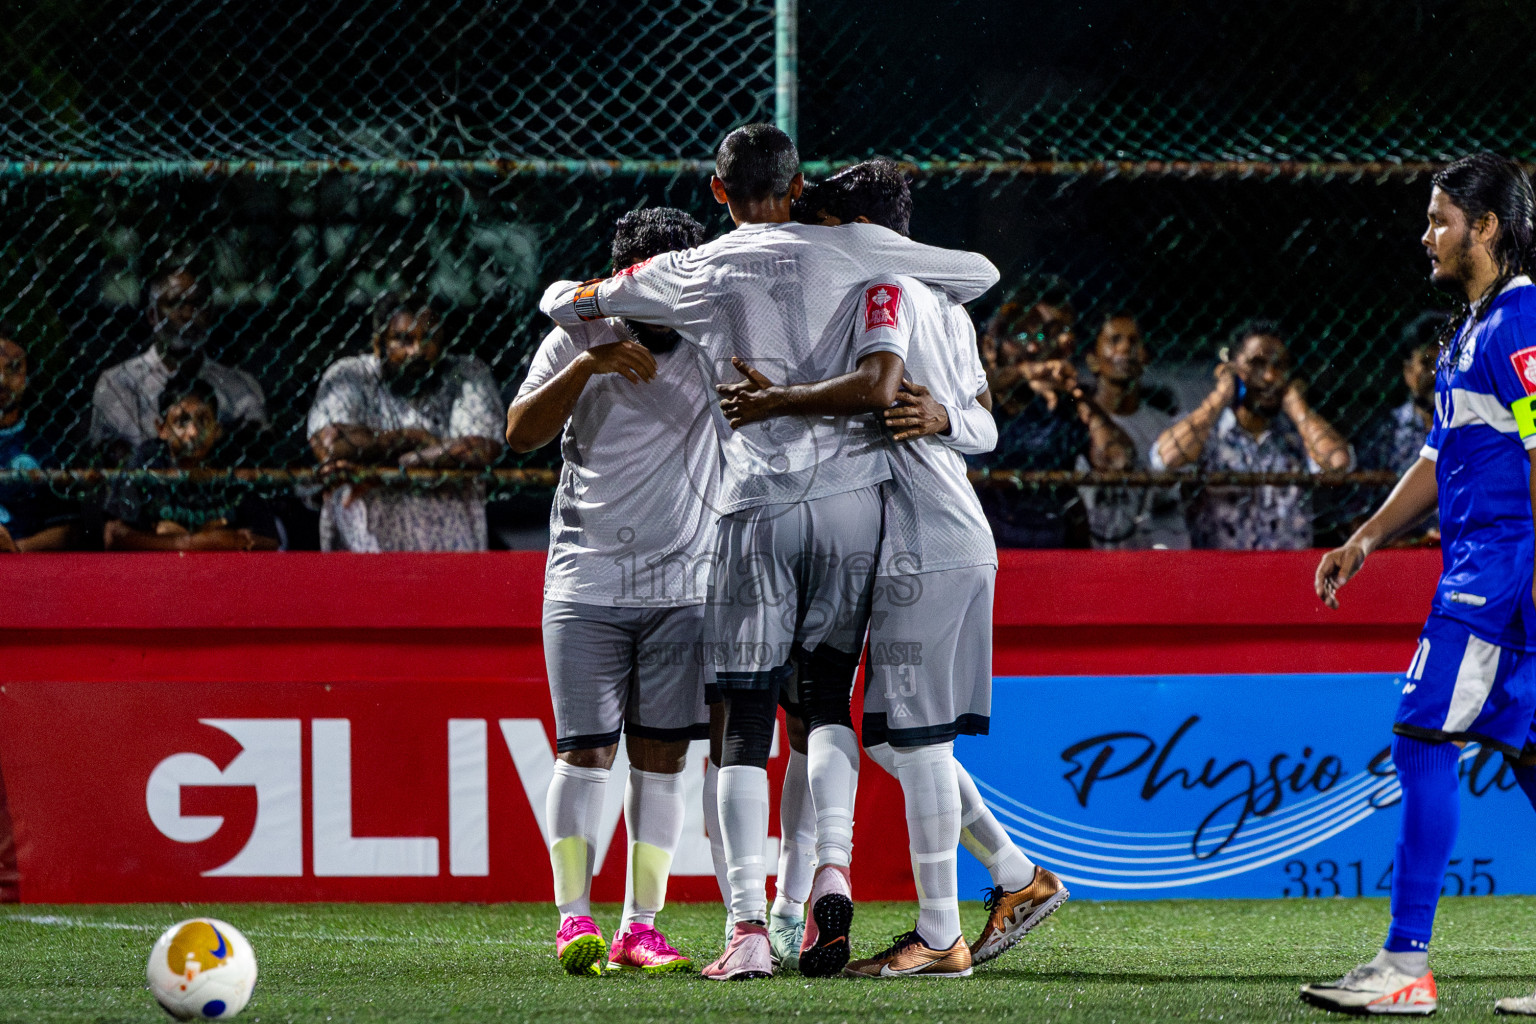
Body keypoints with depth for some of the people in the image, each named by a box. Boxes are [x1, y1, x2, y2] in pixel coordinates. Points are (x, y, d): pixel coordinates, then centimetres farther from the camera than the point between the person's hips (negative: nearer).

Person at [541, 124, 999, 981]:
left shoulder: (696, 274, 5)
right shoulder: (850, 250, 5)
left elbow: (566, 302, 16)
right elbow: (979, 274, 15)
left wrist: (568, 291, 40)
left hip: (757, 502, -1)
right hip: (852, 492, 1)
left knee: (747, 718, 2)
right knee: (829, 693, 14)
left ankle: (749, 925, -7)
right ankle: (834, 869, -9)